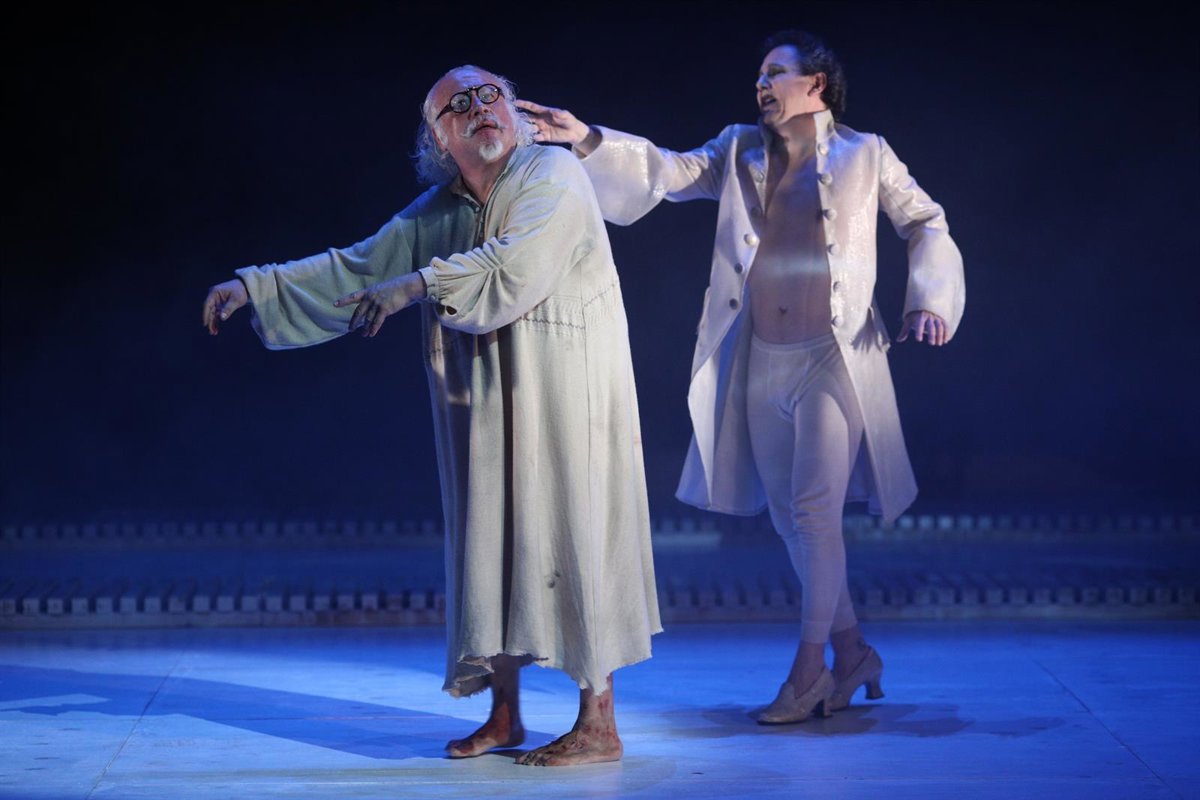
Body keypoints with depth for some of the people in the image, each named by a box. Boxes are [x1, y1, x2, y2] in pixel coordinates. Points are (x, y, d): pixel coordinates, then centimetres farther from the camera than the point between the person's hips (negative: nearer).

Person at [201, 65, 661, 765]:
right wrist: (253, 287, 9)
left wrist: (420, 284, -17)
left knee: (567, 536, -6)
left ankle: (599, 725, 0)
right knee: (493, 542, 9)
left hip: (564, 393, -6)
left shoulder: (553, 175, -7)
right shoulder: (437, 213, 13)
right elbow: (355, 269, 15)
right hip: (485, 407, 6)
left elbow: (516, 263, -22)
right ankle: (505, 716, 21)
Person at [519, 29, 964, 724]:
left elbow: (925, 222, 10)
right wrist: (586, 140, -12)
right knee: (792, 517, 9)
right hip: (762, 361, 5)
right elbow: (667, 171, 1)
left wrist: (929, 300, -4)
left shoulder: (865, 155, 2)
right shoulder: (739, 152, 11)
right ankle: (853, 653, 23)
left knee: (814, 510, -10)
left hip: (835, 357, -4)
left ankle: (809, 670, 0)